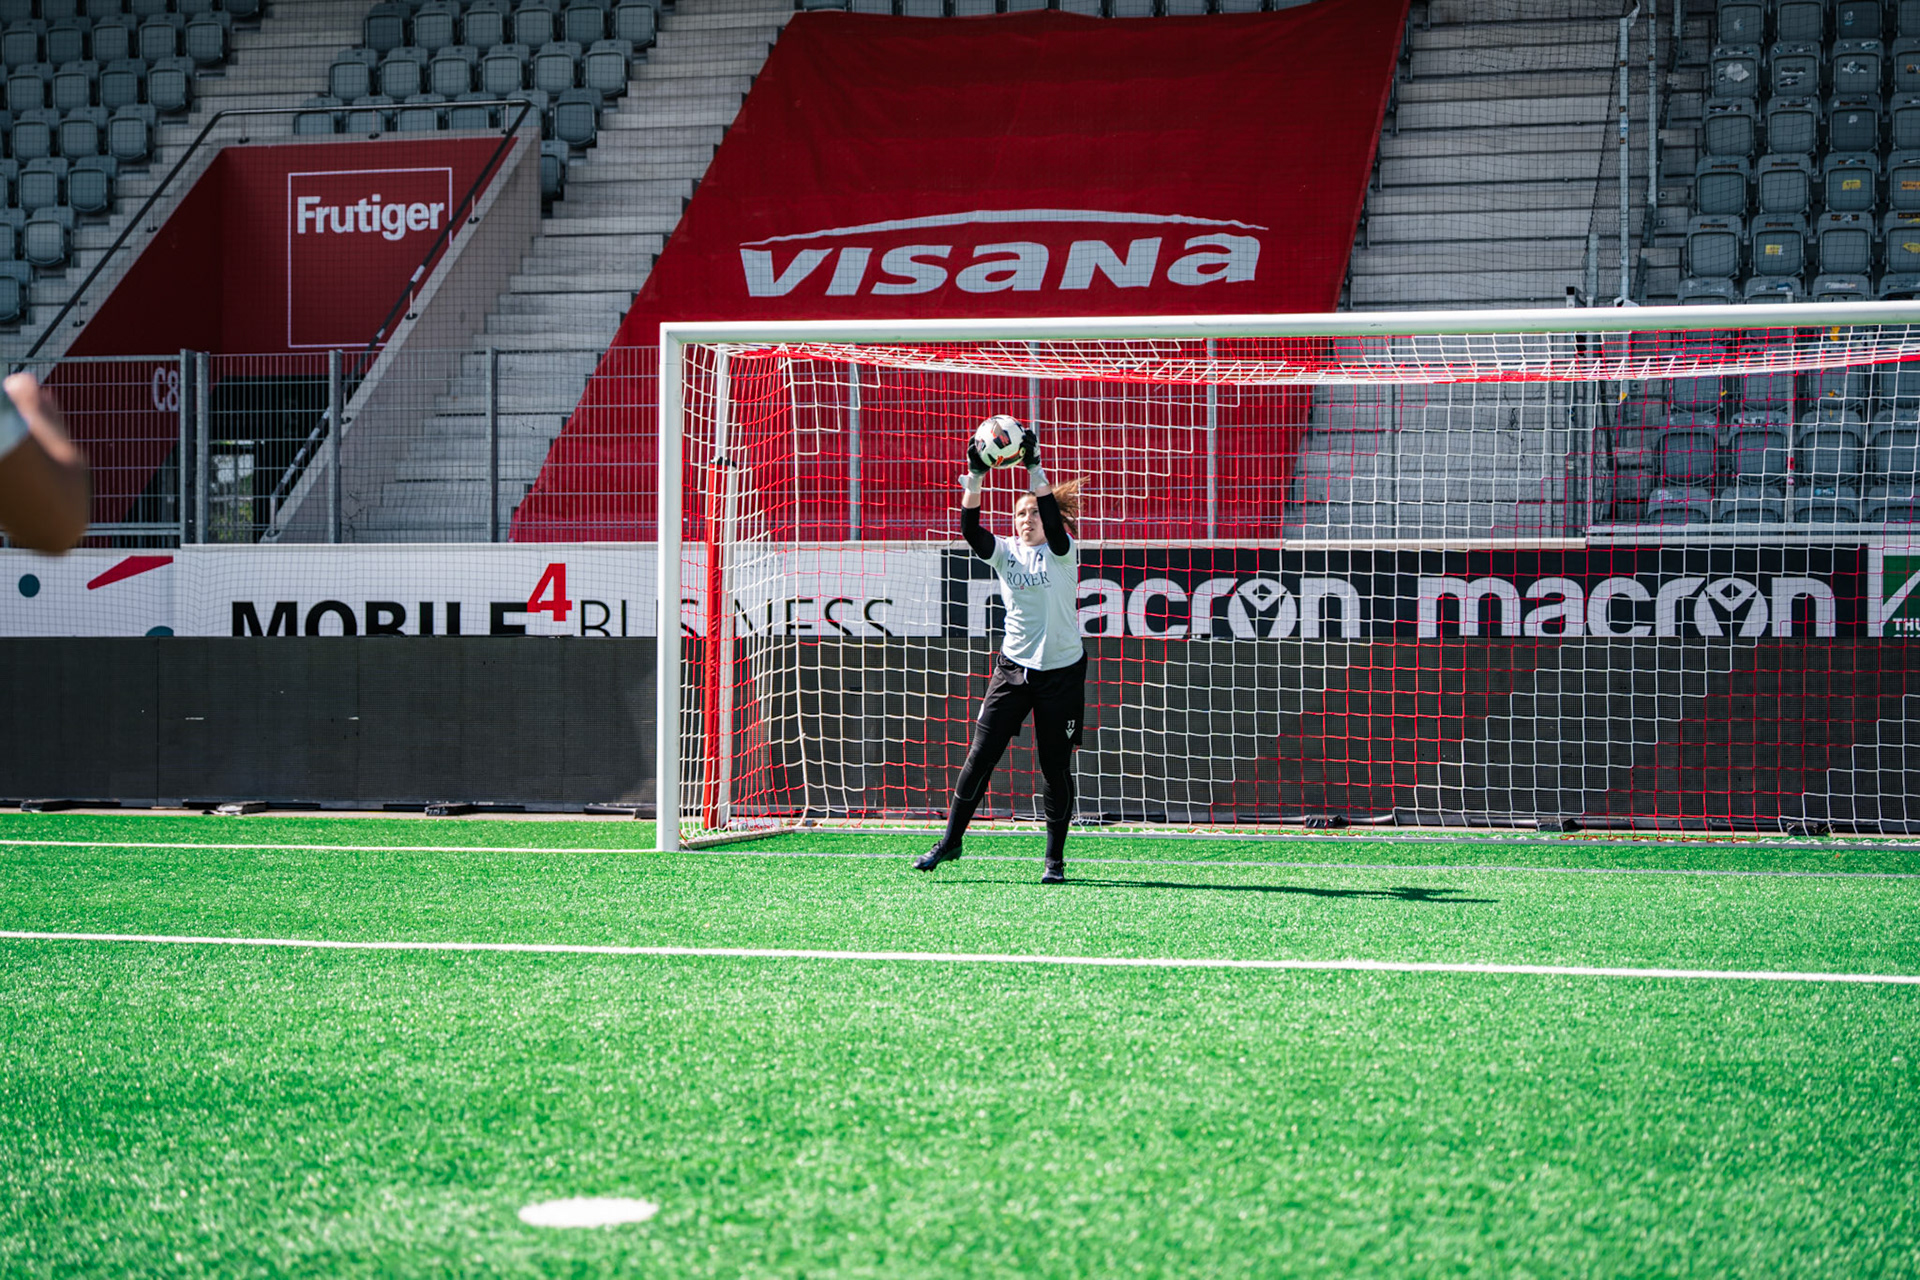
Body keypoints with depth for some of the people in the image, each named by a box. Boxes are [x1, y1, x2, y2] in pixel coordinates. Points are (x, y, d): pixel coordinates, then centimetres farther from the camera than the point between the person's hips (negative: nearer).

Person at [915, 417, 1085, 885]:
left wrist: (1035, 467, -31)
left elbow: (1053, 517, -23)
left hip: (1061, 671, -2)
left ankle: (1055, 858, 11)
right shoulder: (1005, 552, 4)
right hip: (1014, 667, 3)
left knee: (1055, 766, 1)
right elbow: (971, 530, -13)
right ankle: (951, 839, 9)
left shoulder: (1062, 552, -3)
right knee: (981, 754, -2)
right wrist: (974, 476, -25)